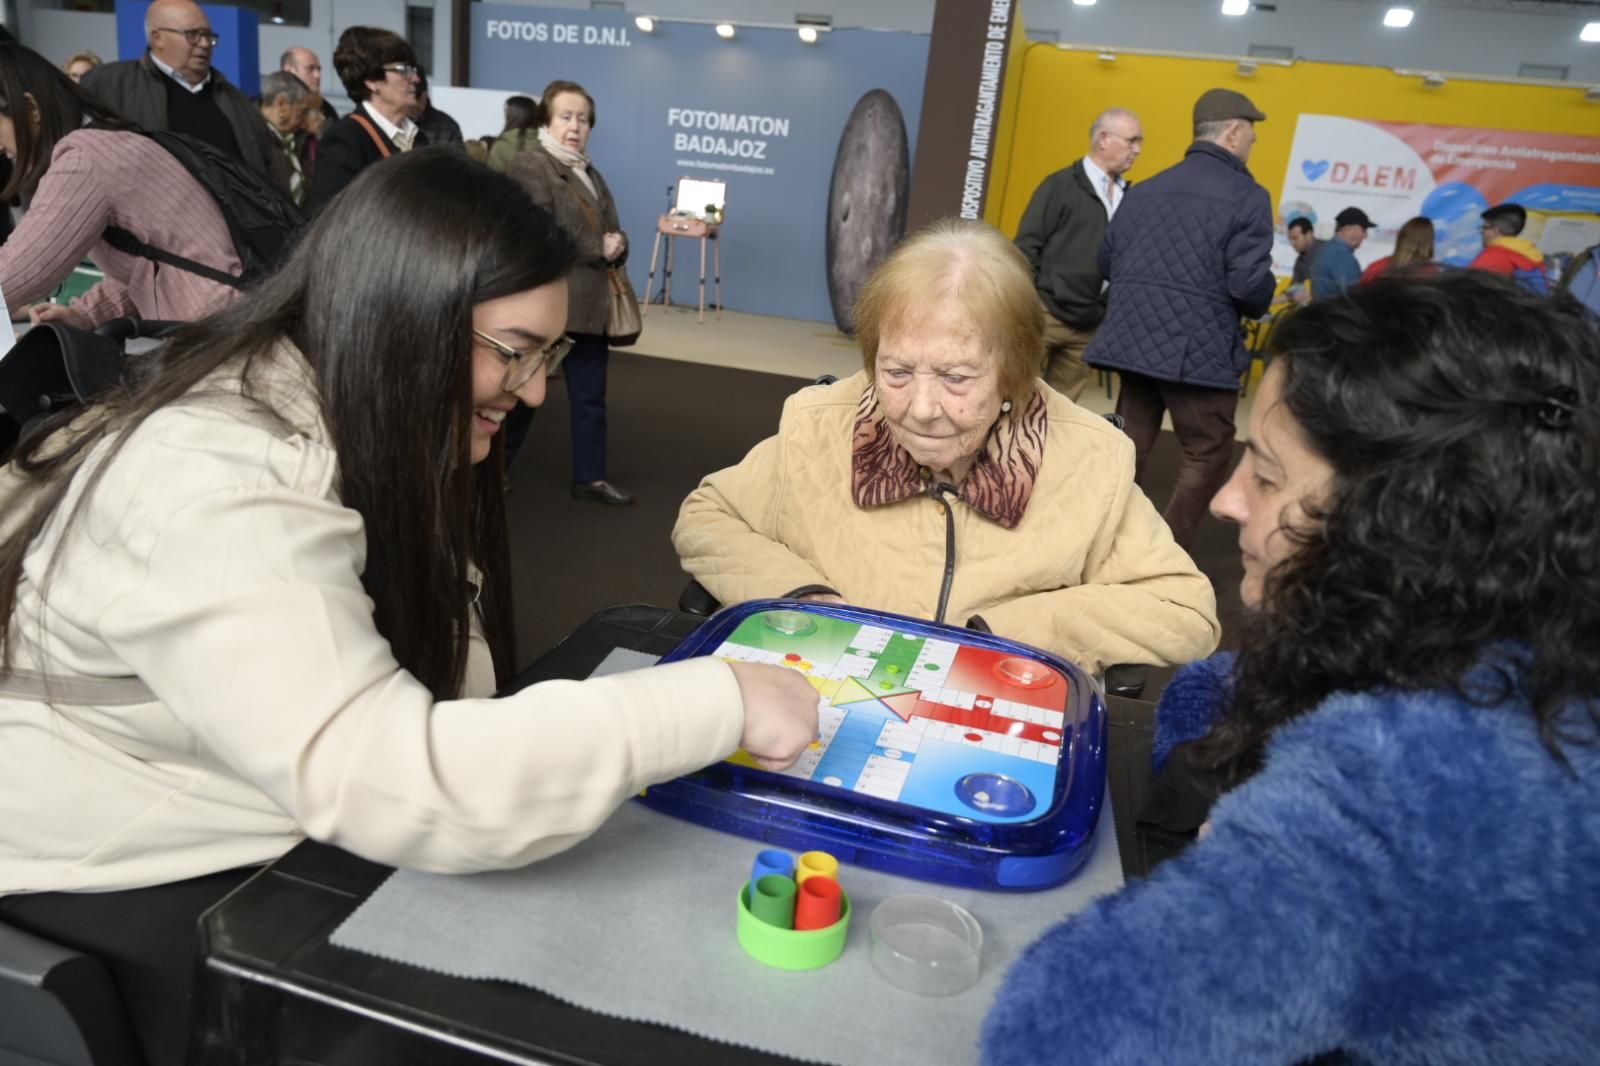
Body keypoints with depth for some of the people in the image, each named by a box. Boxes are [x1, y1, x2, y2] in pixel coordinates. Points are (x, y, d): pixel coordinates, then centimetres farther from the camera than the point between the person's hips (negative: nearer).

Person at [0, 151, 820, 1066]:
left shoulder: (367, 432, 0)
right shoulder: (220, 486, -30)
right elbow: (383, 780, -40)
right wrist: (718, 703, -37)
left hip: (286, 830, 7)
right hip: (115, 888, -7)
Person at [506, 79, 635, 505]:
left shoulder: (590, 173, 19)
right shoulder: (529, 166, -7)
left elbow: (613, 230, 17)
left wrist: (618, 246, -7)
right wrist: (598, 249, -14)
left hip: (589, 304, 7)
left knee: (590, 397, 10)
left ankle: (589, 477, 19)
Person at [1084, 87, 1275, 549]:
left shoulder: (1144, 189, 11)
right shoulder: (1248, 196, -8)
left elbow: (1107, 261, 13)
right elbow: (1250, 285, -15)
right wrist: (1260, 302, 7)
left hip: (1133, 339, 6)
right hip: (1199, 349, -6)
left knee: (1127, 449, 12)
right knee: (1208, 455, 7)